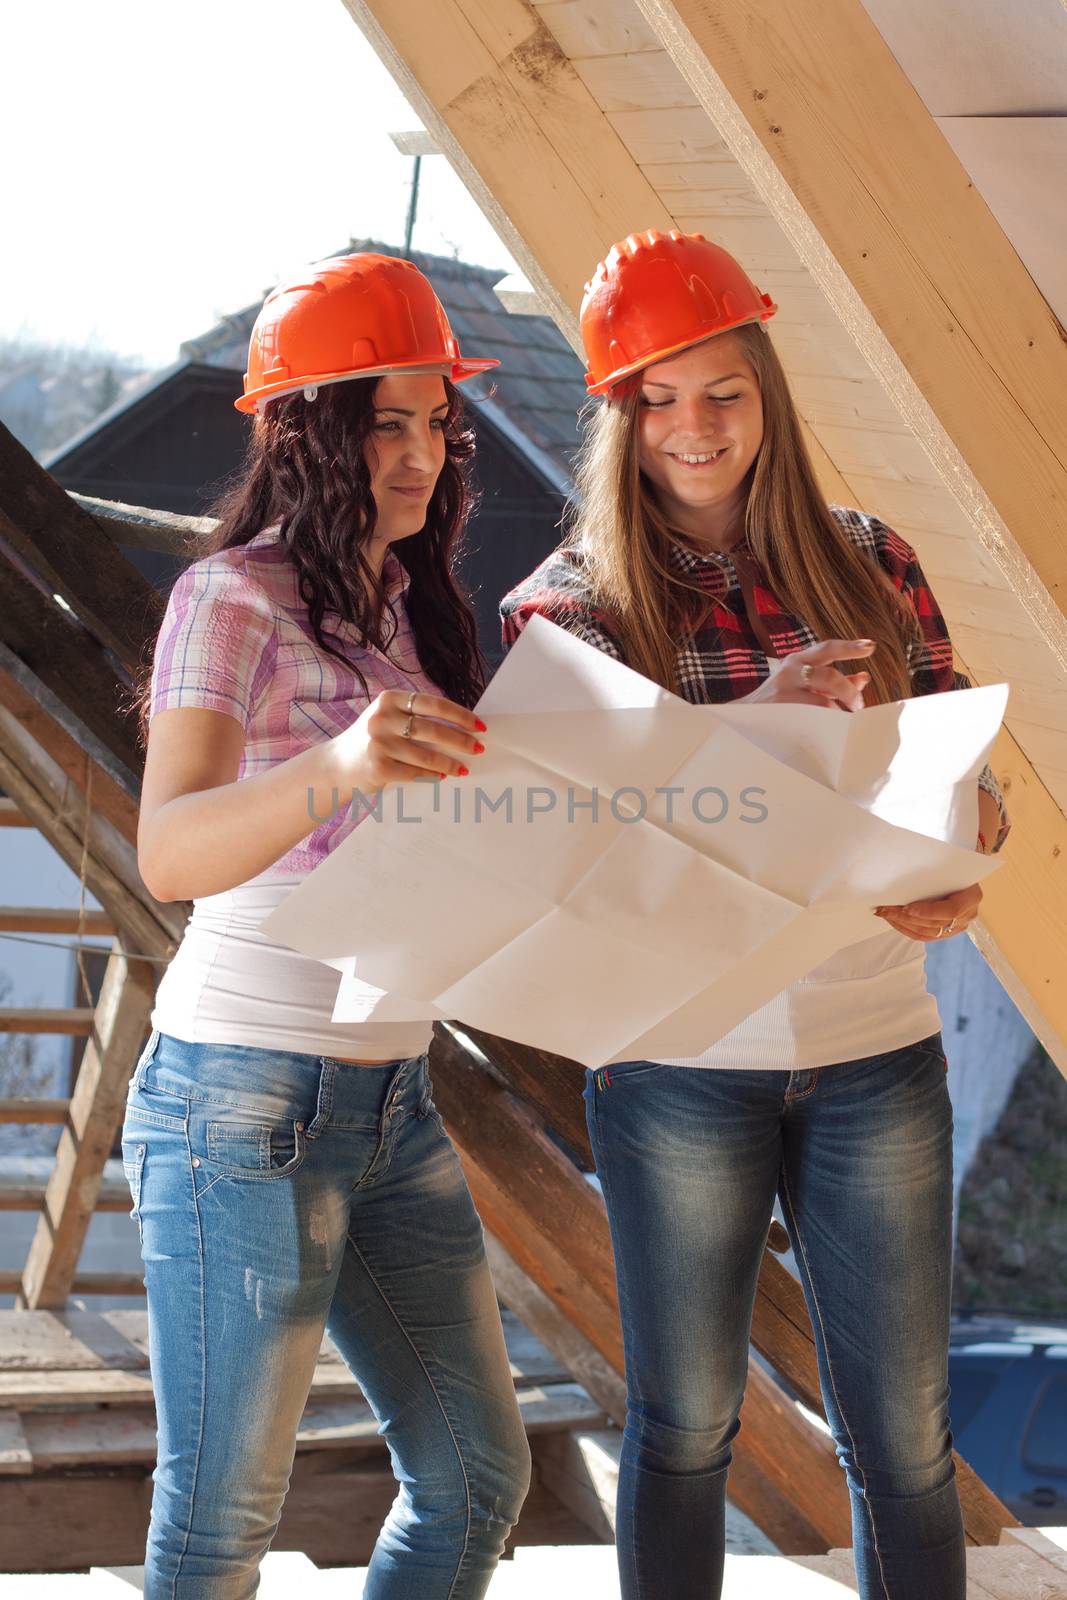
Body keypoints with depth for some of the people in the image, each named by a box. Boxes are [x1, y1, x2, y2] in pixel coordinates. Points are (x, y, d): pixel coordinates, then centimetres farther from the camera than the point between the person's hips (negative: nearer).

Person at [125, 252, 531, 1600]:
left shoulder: (410, 605, 13)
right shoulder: (233, 600, -11)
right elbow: (170, 854, -26)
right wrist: (338, 765, -46)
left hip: (393, 1103, 8)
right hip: (243, 1099, -8)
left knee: (478, 1471, 10)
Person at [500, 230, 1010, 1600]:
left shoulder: (866, 564, 4)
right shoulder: (569, 602, -2)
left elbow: (965, 784, 6)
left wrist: (949, 884, -18)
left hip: (877, 1054, 2)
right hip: (679, 1063, -1)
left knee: (903, 1440, 8)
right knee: (684, 1426, 10)